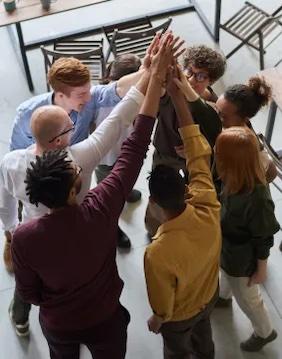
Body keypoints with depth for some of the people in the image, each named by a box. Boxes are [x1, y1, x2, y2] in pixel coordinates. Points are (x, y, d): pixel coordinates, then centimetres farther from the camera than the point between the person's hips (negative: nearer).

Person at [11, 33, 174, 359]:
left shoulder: (23, 237, -31)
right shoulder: (100, 211, -36)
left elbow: (28, 292, -13)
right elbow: (136, 146, -34)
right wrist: (157, 75, -31)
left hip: (57, 326, 1)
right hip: (105, 321, -1)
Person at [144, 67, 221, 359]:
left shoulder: (157, 254, -46)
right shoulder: (208, 211, -35)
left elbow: (162, 303, -26)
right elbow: (200, 156, -25)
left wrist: (157, 320, -2)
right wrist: (180, 100, -26)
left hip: (179, 315, -4)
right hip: (208, 295, 5)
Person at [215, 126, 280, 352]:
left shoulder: (257, 199, -41)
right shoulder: (238, 179, -19)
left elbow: (264, 239, -26)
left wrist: (261, 270, -13)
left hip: (241, 259, -7)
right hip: (227, 248, 7)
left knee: (247, 298, 21)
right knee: (226, 276, 37)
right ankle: (223, 296, 71)